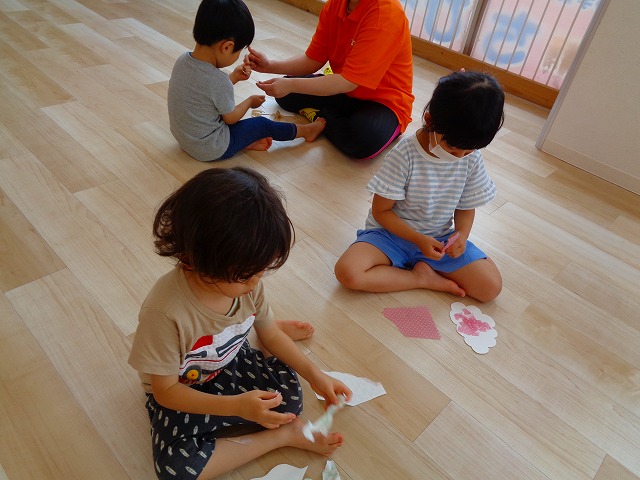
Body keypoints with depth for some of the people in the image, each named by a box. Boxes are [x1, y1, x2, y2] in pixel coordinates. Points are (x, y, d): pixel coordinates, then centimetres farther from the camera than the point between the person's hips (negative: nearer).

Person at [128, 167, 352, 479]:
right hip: (181, 393, -3)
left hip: (232, 364, 4)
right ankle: (283, 435, -13)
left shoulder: (247, 280, -21)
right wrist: (237, 406, -37)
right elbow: (165, 391, -25)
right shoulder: (165, 310, -37)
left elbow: (268, 333, -2)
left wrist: (314, 375, -11)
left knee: (289, 394, -15)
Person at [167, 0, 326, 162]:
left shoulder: (182, 60, -8)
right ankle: (306, 131, 26)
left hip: (183, 137, 7)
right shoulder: (218, 81, -29)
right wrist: (250, 101, 6)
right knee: (262, 124, 9)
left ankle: (247, 141, 7)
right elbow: (230, 118, -12)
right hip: (211, 150, -6)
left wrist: (234, 77, 12)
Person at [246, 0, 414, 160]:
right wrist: (270, 66, -15)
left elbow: (348, 82, -29)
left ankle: (319, 117, -11)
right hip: (344, 91, 6)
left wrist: (291, 85, -31)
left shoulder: (386, 14, -26)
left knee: (365, 140, -39)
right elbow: (312, 60, -1)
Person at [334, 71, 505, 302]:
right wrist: (419, 240, -23)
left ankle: (424, 267, 0)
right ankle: (422, 277, -13)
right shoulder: (404, 155, -21)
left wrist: (462, 234, -17)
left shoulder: (471, 159, -8)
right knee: (347, 272, -30)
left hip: (440, 238, 3)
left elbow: (466, 207, 5)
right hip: (393, 232, -2)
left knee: (491, 287, -13)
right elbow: (381, 211, -14)